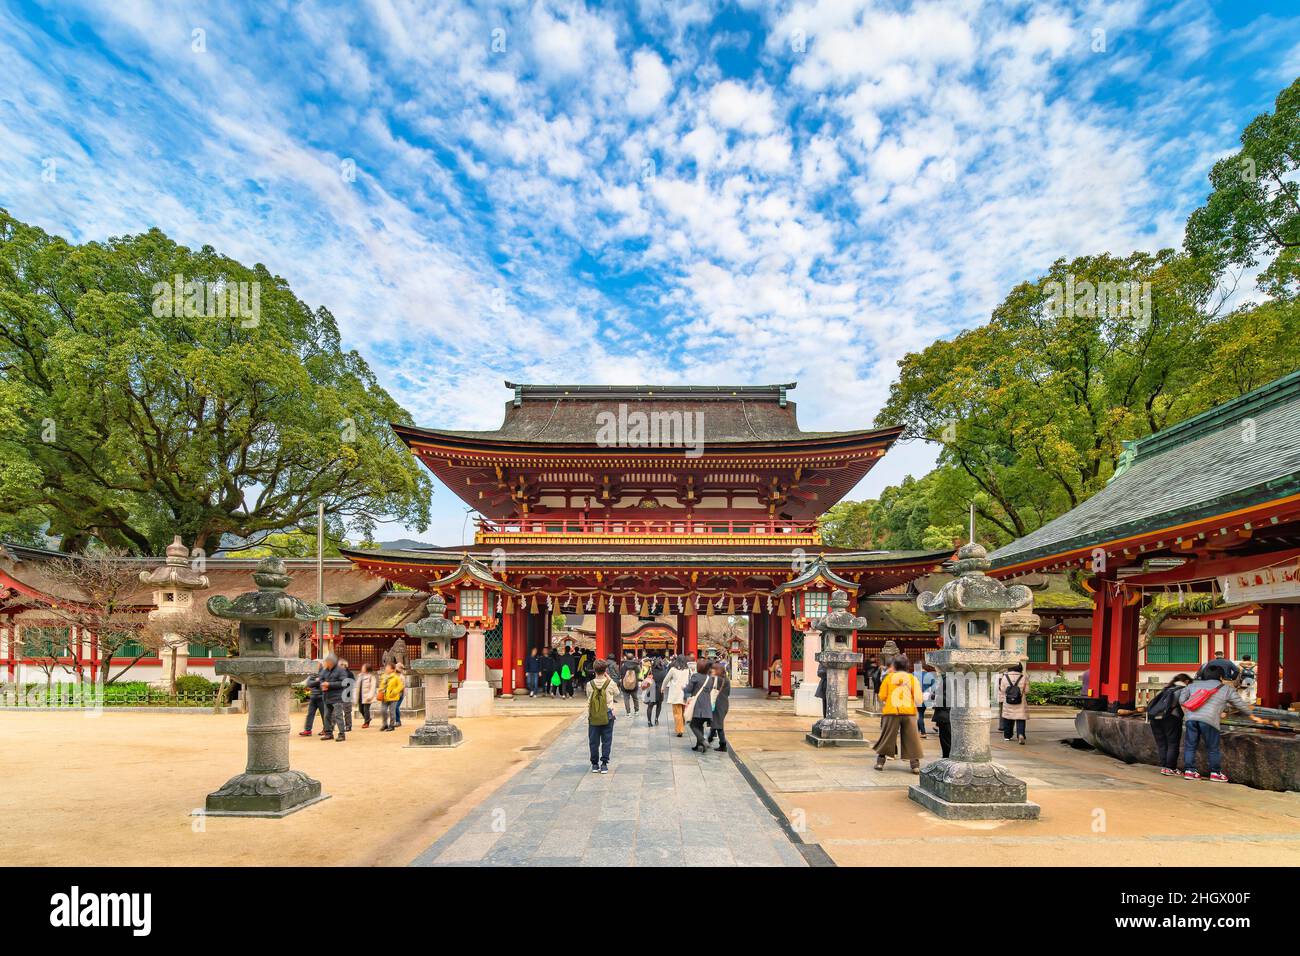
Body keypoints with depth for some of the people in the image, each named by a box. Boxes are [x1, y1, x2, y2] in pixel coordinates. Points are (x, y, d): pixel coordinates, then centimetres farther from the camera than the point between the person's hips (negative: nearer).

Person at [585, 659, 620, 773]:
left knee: (593, 741, 11)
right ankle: (604, 763, 7)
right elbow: (616, 696, 7)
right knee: (606, 741, 8)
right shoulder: (611, 684, -11)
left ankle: (594, 764, 16)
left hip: (593, 717, 1)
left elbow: (588, 697, 8)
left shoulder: (589, 684, -8)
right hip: (608, 716, -1)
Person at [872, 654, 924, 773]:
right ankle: (915, 764, 4)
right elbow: (918, 698, -2)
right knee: (911, 739, 7)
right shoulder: (912, 678, 4)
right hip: (909, 712, 0)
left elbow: (882, 696, 3)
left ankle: (880, 762, 13)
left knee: (887, 737, 10)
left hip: (891, 711, 0)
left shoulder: (889, 677, 5)